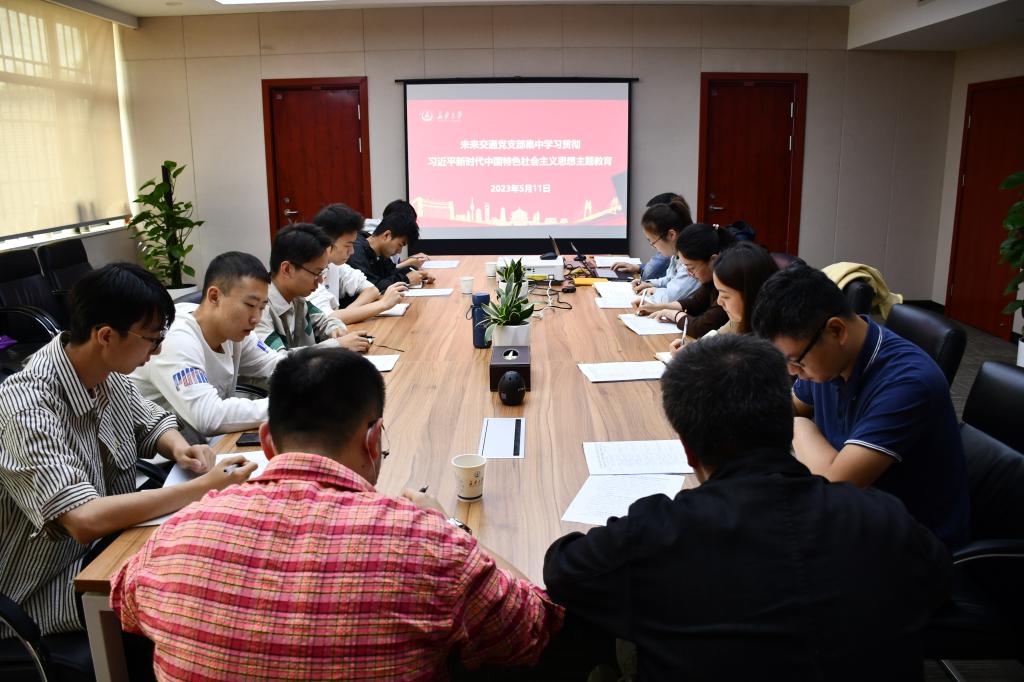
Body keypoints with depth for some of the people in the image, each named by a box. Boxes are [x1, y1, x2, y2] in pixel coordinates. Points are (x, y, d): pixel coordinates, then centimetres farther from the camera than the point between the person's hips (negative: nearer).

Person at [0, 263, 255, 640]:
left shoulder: (105, 373, -6)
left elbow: (152, 422, 12)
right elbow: (86, 520, -38)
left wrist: (178, 447, -11)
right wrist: (203, 488, -32)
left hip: (108, 538, 7)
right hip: (43, 590, -7)